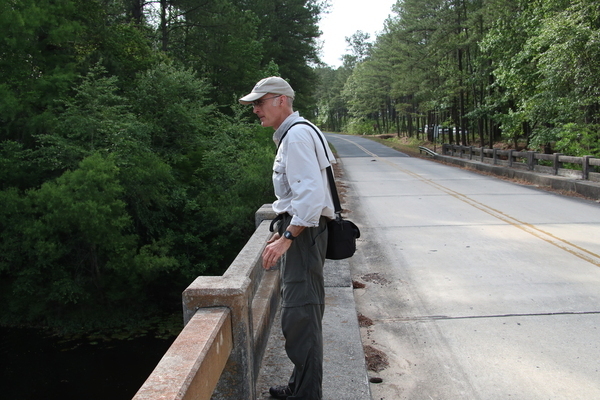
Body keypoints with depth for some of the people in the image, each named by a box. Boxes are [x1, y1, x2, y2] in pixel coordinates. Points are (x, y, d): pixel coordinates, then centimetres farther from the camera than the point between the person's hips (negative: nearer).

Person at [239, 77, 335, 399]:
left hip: (304, 232, -11)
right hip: (299, 230, 11)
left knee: (299, 315, -7)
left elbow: (311, 193, -25)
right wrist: (283, 231, 20)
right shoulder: (290, 135, 18)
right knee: (304, 312, 16)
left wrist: (287, 237, -25)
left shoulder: (297, 134, -14)